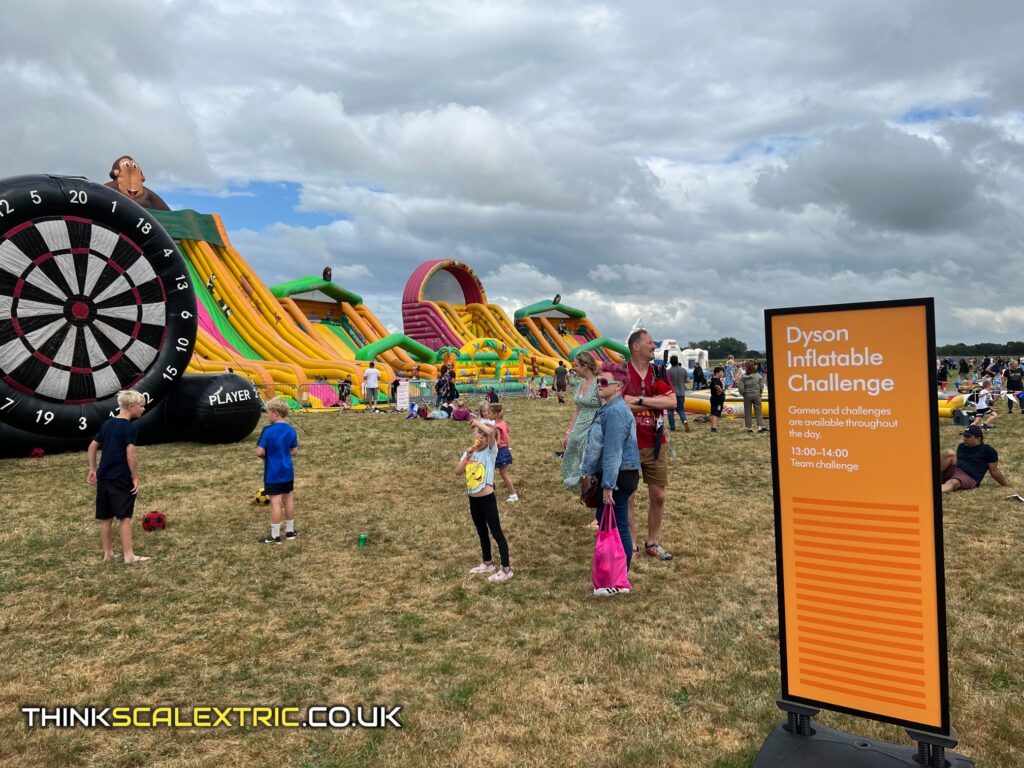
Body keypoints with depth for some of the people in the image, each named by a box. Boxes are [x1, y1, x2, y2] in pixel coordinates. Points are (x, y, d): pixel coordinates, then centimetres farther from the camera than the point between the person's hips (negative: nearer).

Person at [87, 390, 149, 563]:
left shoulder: (107, 424, 11)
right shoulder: (130, 427, -13)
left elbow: (92, 447, 16)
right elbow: (131, 454, -20)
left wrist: (93, 470, 22)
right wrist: (135, 477, -13)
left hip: (103, 477, 7)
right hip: (121, 478, -7)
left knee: (105, 517, 13)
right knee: (124, 517, -2)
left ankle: (107, 553, 22)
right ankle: (128, 555, 1)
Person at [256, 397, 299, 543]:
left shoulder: (268, 430, -16)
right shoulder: (291, 430, 0)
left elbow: (259, 452, -17)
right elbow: (295, 452, 5)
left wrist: (267, 456, 3)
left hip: (273, 473, -5)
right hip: (287, 471, 5)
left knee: (275, 502, -1)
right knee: (289, 499, 14)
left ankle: (275, 536, 6)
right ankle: (290, 531, 25)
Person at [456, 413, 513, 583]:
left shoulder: (491, 451, -10)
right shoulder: (469, 452, 8)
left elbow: (491, 431, -29)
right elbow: (458, 472, -1)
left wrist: (477, 422, -16)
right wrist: (467, 456, -11)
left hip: (487, 499, -7)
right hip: (473, 499, 7)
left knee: (496, 533, 0)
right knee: (482, 533, 20)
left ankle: (506, 569, 6)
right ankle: (487, 563, 36)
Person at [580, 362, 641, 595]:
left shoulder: (616, 411, -21)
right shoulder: (608, 408, 12)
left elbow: (613, 452, -25)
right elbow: (596, 445, 19)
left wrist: (608, 485, -24)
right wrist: (590, 473, 22)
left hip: (618, 477, -11)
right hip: (610, 475, 11)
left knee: (618, 527, -1)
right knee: (603, 519, 21)